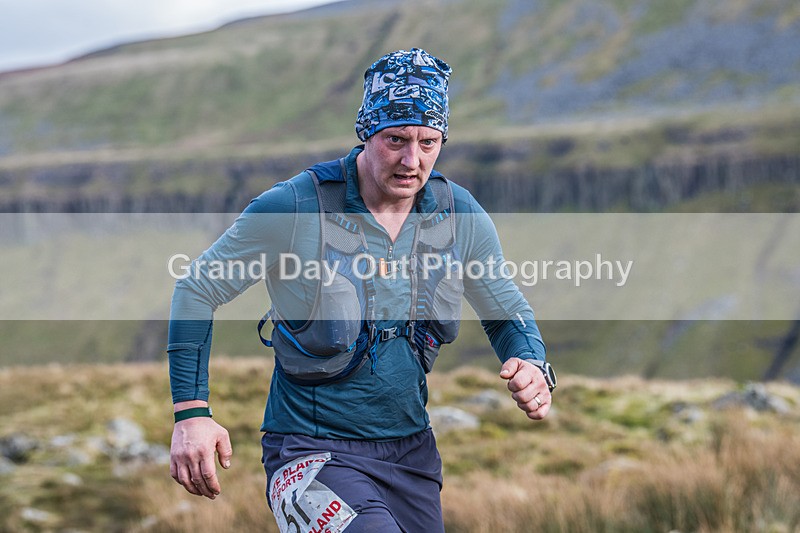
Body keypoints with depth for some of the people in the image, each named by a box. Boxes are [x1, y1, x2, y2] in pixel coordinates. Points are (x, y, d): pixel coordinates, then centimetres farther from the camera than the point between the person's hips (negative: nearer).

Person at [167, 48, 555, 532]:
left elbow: (508, 311, 12)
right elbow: (197, 290, -4)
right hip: (313, 453, -5)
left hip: (411, 452, 6)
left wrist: (533, 367, -11)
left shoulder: (462, 216, -2)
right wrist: (191, 412, -11)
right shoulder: (295, 207, -14)